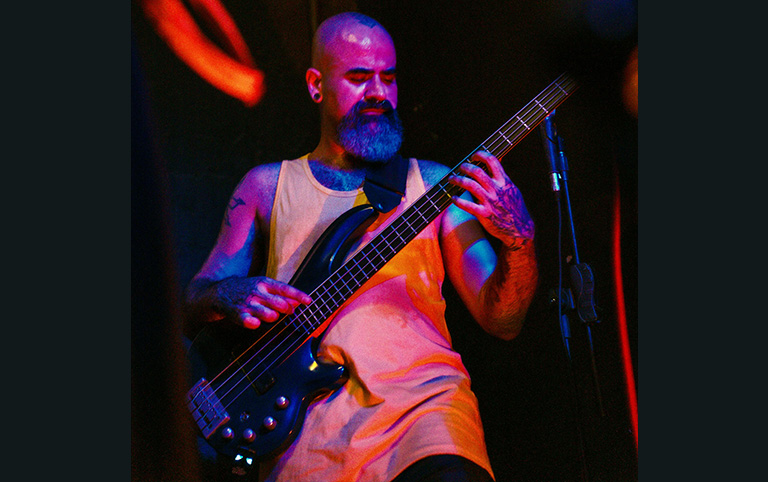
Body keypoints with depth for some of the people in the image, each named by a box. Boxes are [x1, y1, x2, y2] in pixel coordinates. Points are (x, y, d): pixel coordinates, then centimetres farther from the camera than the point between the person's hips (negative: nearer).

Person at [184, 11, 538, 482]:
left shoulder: (435, 185, 13)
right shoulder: (267, 185, 16)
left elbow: (501, 321, 7)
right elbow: (195, 297, 16)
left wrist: (519, 239, -13)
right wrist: (229, 295, -7)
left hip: (423, 389, 0)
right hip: (308, 407, 1)